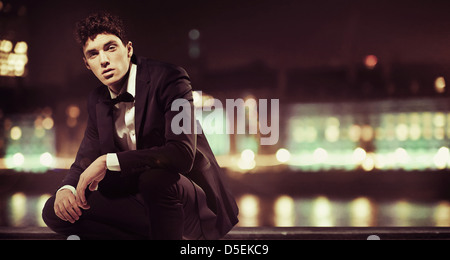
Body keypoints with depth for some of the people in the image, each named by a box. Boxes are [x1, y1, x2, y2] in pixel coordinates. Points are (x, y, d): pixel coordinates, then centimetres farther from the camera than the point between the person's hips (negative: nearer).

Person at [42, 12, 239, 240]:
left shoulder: (168, 78, -16)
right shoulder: (98, 101, 6)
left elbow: (182, 155, -29)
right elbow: (85, 161, 11)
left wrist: (108, 162, -29)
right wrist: (66, 189, -14)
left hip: (195, 202, -7)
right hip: (141, 202, 7)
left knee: (155, 178, -39)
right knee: (55, 211, -6)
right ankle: (156, 230, -3)